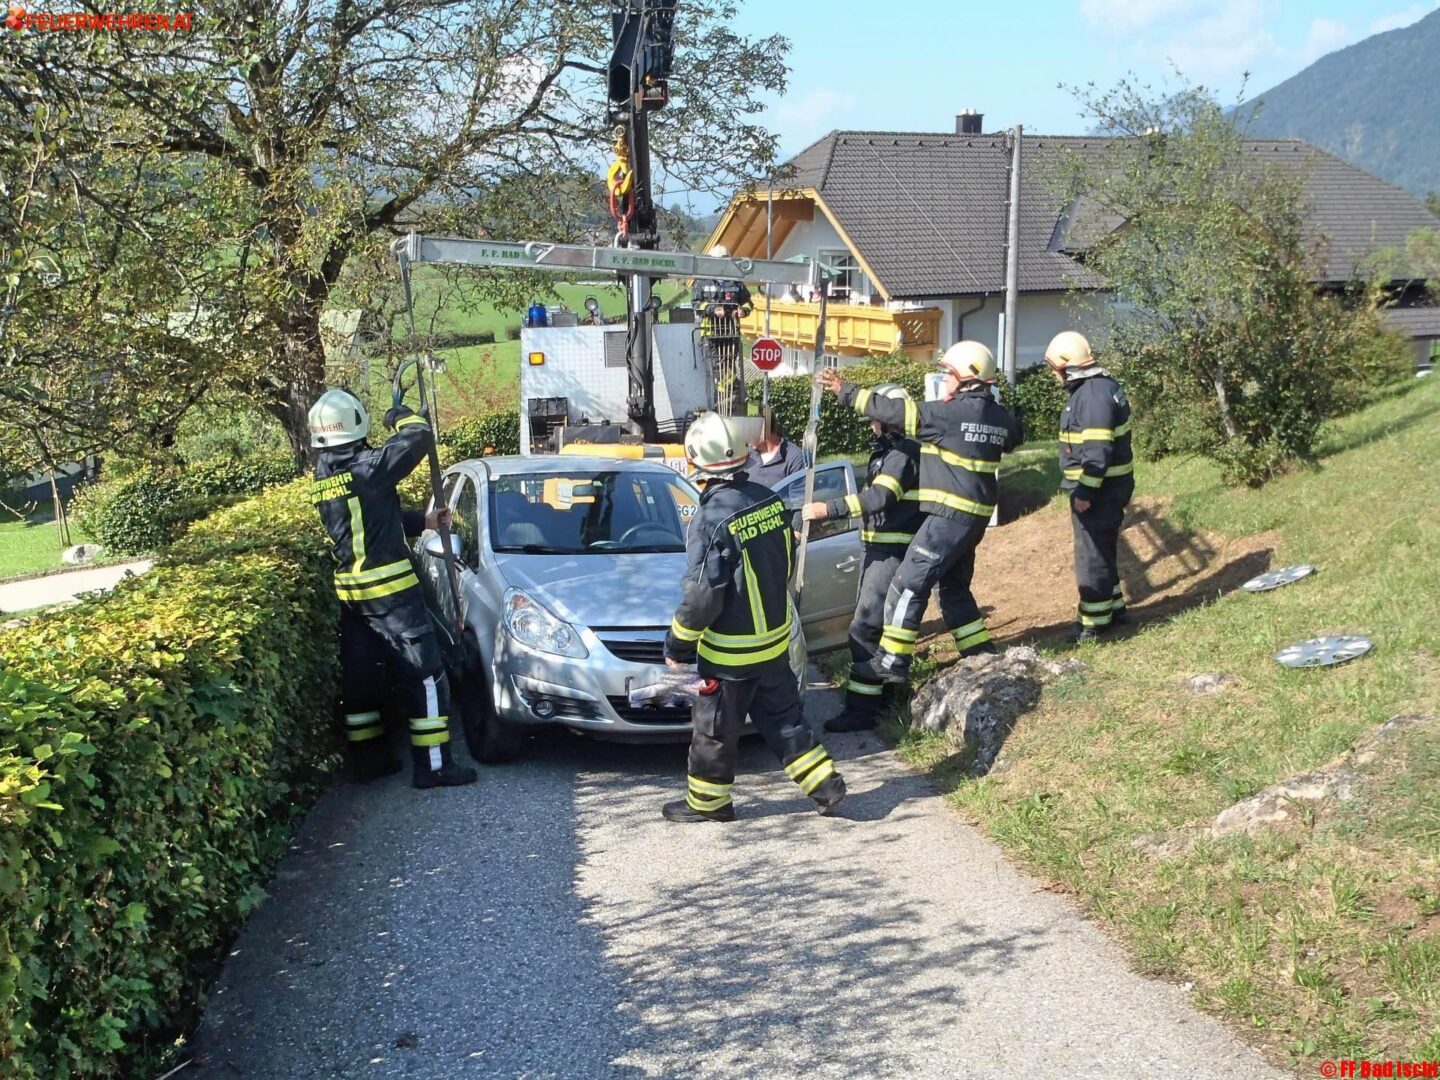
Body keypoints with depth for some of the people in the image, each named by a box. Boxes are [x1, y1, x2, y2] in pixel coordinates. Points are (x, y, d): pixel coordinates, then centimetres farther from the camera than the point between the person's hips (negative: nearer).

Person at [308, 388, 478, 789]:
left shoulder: (322, 480, 10)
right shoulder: (368, 467, -17)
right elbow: (420, 438, -13)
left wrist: (423, 522, 22)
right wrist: (400, 416, 7)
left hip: (350, 589, 8)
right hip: (389, 588, -8)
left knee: (359, 675, 14)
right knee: (424, 672, -2)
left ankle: (368, 756, 23)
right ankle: (433, 764, -2)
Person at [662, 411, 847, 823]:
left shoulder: (713, 518, -24)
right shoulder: (769, 501, -2)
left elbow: (702, 595, -22)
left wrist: (678, 645, -9)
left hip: (731, 651, -7)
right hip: (775, 637, 7)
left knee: (715, 728, 10)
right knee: (783, 715, 19)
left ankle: (706, 801, 24)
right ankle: (825, 782, 19)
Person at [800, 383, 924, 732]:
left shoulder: (904, 452, -18)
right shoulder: (887, 450, 15)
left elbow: (880, 497, -31)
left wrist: (829, 509, -37)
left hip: (893, 553, -10)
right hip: (880, 548, 10)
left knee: (865, 628, -11)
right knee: (879, 622, 19)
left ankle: (862, 709, -8)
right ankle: (886, 687, 31)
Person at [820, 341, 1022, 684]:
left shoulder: (951, 413, -15)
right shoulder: (1000, 416, 8)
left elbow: (897, 411, -14)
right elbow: (1012, 439, 30)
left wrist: (846, 392, -7)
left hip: (951, 514, -9)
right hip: (976, 515, 9)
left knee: (908, 584, -4)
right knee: (954, 587, 21)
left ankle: (892, 662, -3)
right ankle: (982, 655, 26)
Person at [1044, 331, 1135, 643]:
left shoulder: (1094, 395, -22)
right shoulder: (1098, 386, 12)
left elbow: (1097, 450, -26)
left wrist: (1084, 491, -24)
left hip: (1099, 488, -10)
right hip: (1105, 485, 10)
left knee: (1093, 553, -2)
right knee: (1102, 550, 20)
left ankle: (1095, 621, 6)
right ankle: (1113, 607, 31)